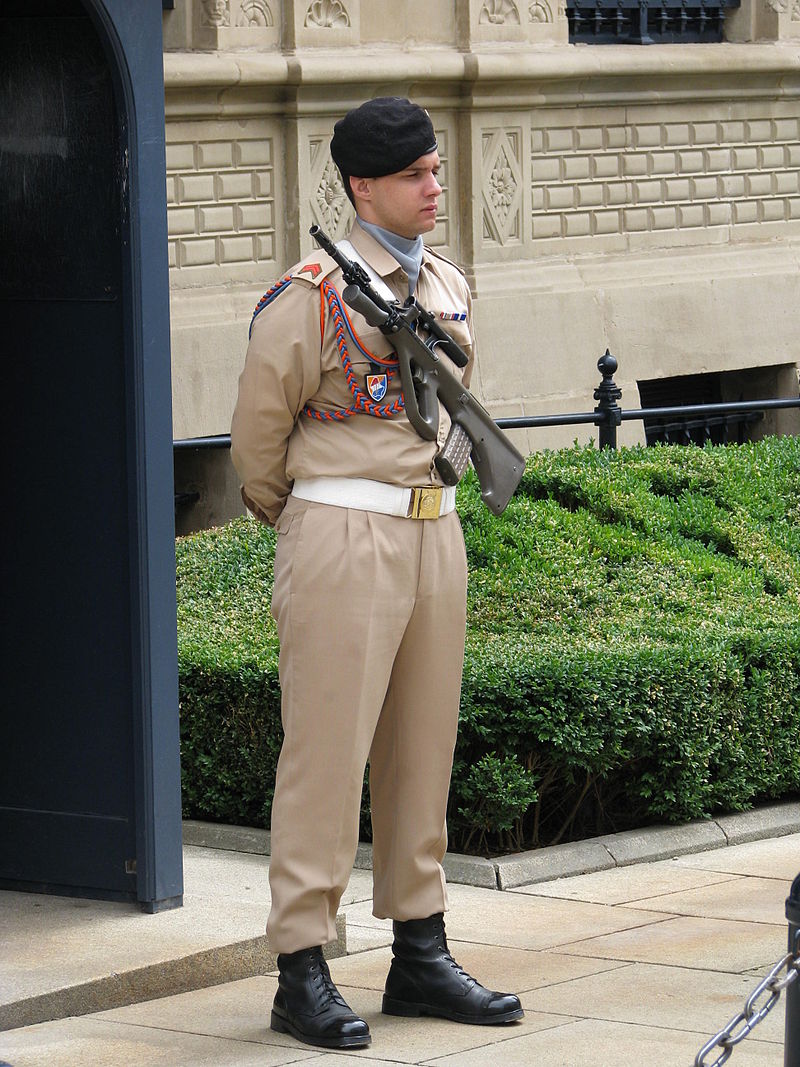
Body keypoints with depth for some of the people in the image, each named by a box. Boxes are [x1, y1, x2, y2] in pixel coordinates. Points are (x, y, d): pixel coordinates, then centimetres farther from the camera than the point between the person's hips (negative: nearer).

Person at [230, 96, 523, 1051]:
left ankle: (420, 958, 19)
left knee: (423, 747, 11)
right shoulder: (311, 294, -11)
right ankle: (302, 974, -2)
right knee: (327, 749, -6)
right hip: (342, 537, -7)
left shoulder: (448, 288, 11)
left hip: (435, 531, 7)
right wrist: (296, 526, 11)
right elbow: (257, 429, -2)